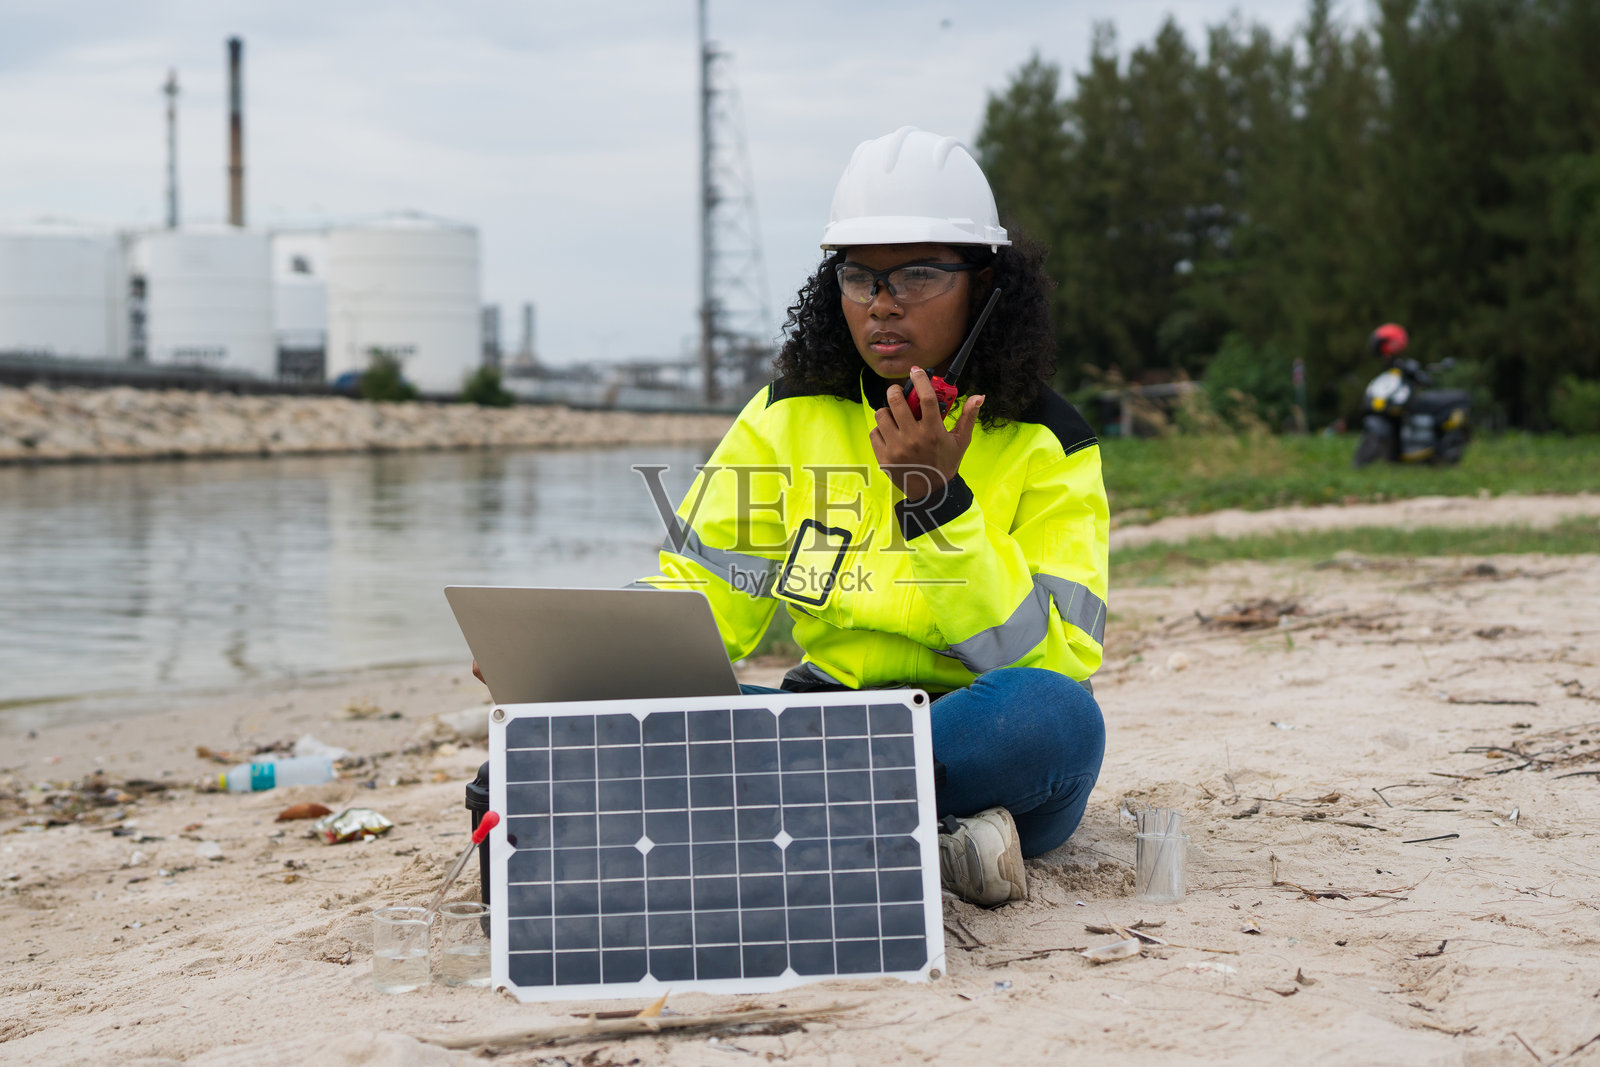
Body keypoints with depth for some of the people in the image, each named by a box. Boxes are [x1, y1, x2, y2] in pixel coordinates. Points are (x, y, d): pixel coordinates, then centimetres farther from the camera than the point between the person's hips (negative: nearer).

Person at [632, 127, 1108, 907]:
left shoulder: (1045, 443, -2)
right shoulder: (790, 416, 7)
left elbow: (1049, 659, -13)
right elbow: (694, 594, 4)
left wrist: (937, 499, -21)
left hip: (982, 740, -2)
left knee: (1057, 714, -37)